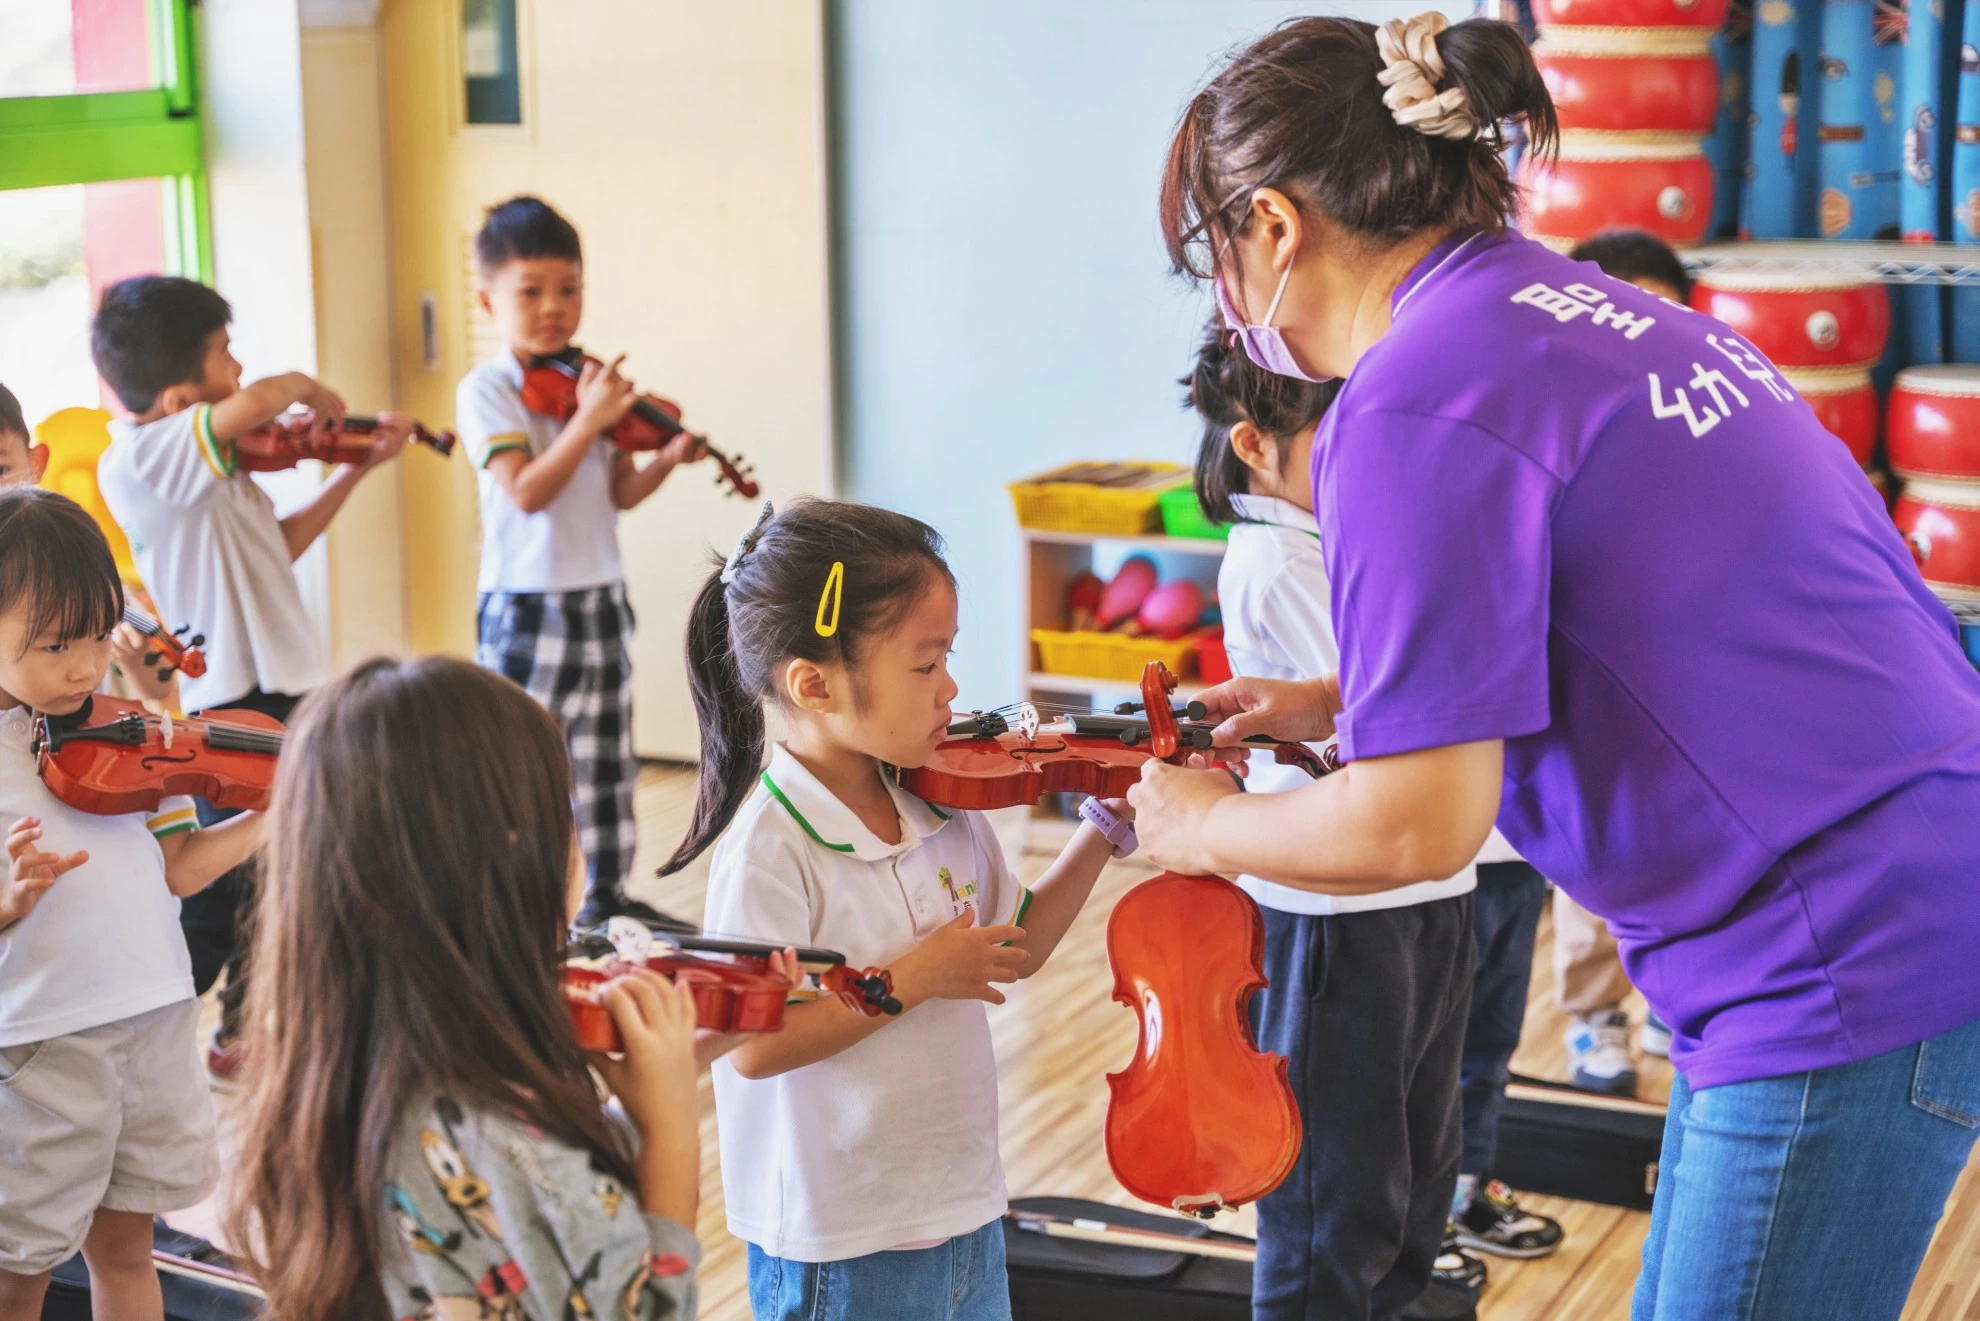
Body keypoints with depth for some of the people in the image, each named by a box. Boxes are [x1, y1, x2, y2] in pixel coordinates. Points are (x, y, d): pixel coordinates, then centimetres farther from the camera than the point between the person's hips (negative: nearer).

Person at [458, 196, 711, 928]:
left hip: (600, 599, 6)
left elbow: (618, 492, 7)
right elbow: (527, 492, -20)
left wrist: (667, 459, -12)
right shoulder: (486, 390, -9)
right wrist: (588, 422, -26)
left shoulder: (595, 380, 8)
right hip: (525, 607, -6)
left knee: (607, 762, 12)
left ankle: (608, 894, 23)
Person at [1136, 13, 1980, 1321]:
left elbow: (1415, 824, -17)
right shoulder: (1596, 309, 12)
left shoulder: (1418, 401, -16)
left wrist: (1201, 827, 1)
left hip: (1857, 969, -9)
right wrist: (1336, 705, 23)